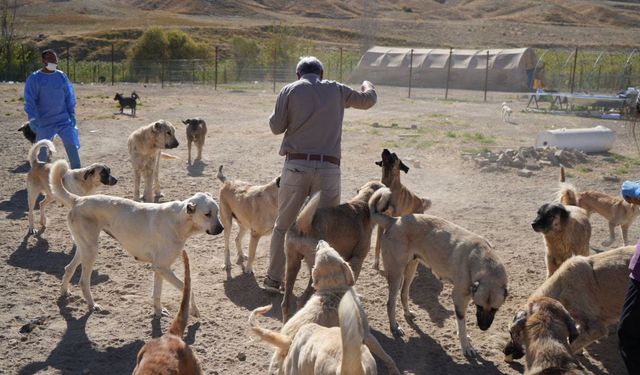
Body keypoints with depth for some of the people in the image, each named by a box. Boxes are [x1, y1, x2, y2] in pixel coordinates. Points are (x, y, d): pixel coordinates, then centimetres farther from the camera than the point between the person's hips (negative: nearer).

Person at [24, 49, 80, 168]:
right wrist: (32, 118, -16)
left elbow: (69, 96, 10)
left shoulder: (61, 76, 6)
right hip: (44, 122, -2)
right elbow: (30, 100, -7)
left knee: (71, 145, -5)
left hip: (63, 119, 2)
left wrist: (72, 114, 4)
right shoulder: (34, 78, -4)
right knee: (42, 150, 6)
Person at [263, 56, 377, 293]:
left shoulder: (290, 90, 4)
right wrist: (368, 85, 46)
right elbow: (368, 100, 23)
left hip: (296, 164, 0)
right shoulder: (337, 90, 10)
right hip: (329, 168, 1)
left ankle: (274, 279, 18)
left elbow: (276, 127, 4)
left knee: (283, 225, 12)